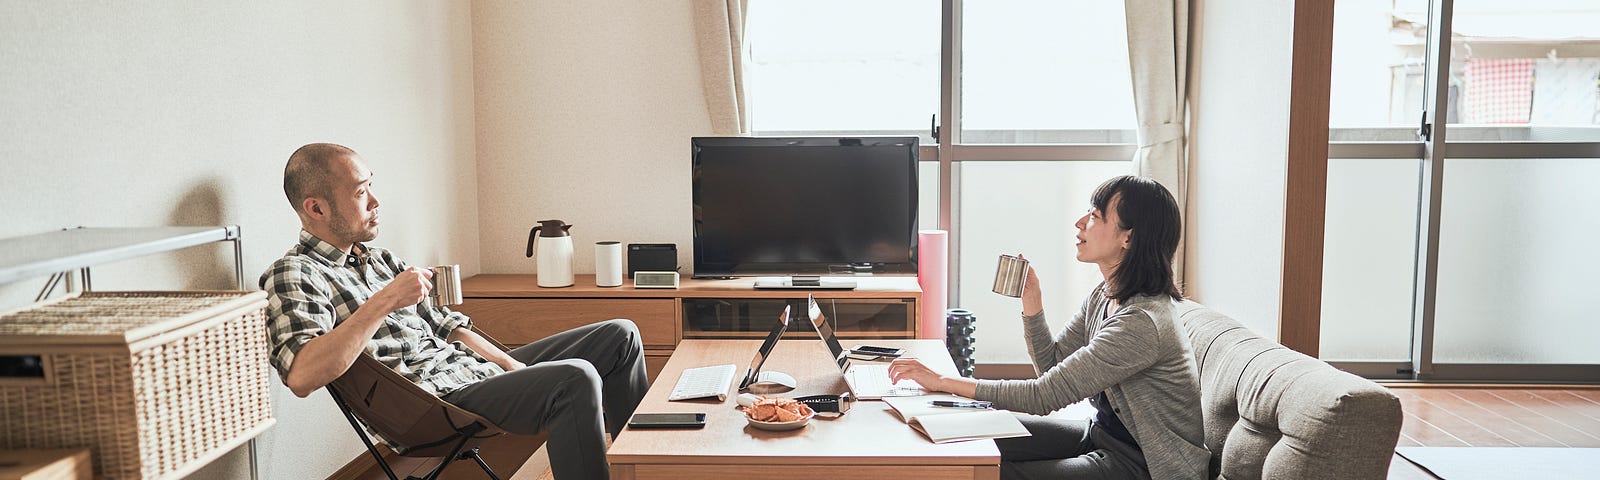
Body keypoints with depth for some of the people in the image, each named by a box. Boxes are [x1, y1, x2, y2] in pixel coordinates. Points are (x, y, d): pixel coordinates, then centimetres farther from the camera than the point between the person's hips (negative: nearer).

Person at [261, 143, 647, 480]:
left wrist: (511, 365, 5)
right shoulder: (294, 275, -8)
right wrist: (384, 302, -26)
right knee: (576, 379, -32)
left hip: (475, 368, 9)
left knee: (621, 336, 7)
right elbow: (301, 377, -26)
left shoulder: (378, 259, 19)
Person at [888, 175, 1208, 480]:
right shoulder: (1104, 297, 1)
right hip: (1102, 433, 9)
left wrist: (942, 382, -26)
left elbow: (1046, 395, -29)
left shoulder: (1142, 321, -29)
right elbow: (1052, 364, 6)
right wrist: (1031, 301, -8)